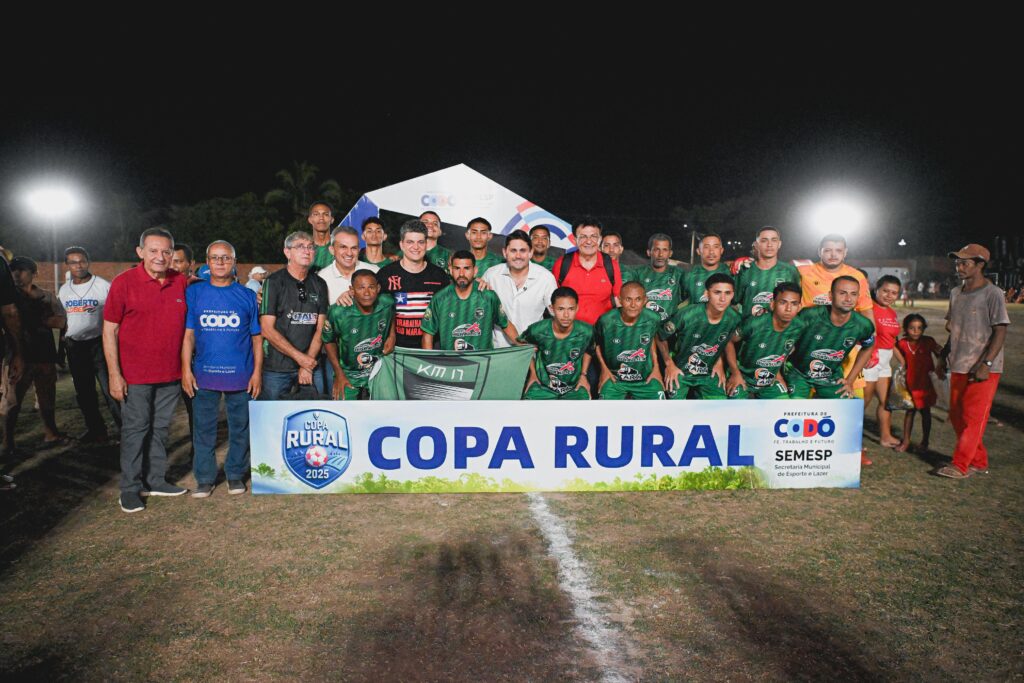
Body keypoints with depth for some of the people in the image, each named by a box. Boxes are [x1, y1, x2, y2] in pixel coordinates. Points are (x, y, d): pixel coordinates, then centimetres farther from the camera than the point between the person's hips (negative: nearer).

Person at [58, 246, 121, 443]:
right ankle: (95, 429, 24)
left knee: (110, 390, -10)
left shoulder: (103, 286, -6)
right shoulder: (64, 290, 10)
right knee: (84, 393, 12)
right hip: (74, 346, 6)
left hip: (99, 344, -6)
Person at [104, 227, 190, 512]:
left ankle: (156, 480, 25)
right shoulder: (124, 282, -7)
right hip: (135, 374, -4)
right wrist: (114, 374, -10)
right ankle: (130, 488, 13)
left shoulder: (182, 283, 2)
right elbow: (109, 331, -7)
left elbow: (189, 324, 15)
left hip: (171, 373, 4)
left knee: (160, 428, 13)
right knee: (135, 428, 3)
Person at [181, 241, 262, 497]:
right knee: (204, 428, 7)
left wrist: (257, 371, -1)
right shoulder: (194, 293, 6)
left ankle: (235, 475, 22)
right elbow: (188, 334, 6)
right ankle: (204, 478, 19)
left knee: (240, 428, 7)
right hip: (204, 374, 0)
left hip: (241, 375, 0)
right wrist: (186, 370, -1)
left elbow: (257, 337, 6)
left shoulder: (247, 295, 4)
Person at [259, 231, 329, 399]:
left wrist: (307, 365, -7)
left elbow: (320, 329, 5)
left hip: (311, 366, 3)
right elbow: (267, 329, -8)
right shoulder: (273, 282, -2)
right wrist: (299, 357, -12)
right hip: (276, 368, -3)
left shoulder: (319, 285, 9)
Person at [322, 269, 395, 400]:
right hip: (348, 374, -2)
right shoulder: (338, 312, -23)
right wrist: (339, 374, -4)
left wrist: (392, 335, -4)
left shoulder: (387, 304, -16)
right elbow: (329, 341, -5)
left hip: (379, 371, 2)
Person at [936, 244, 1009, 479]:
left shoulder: (992, 294, -10)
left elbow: (1000, 332, -14)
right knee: (956, 416, 11)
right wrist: (944, 358, 16)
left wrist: (985, 364, -20)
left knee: (973, 417, -5)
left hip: (983, 369, -8)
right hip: (959, 366, 8)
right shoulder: (956, 293, 11)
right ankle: (979, 461, 23)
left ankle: (960, 465, -1)